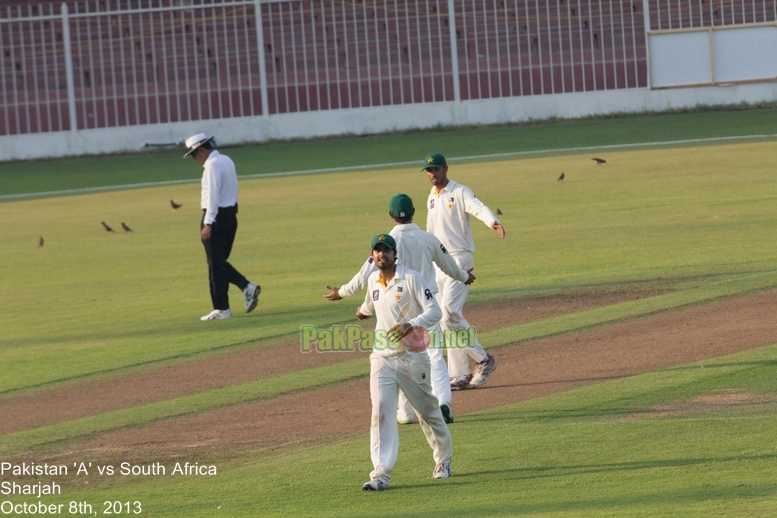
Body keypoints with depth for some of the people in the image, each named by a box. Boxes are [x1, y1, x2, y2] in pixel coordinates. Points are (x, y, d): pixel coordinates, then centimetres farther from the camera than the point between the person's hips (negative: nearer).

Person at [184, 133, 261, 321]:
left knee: (215, 265, -2)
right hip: (230, 215, 9)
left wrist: (207, 224, -21)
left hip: (216, 216, -9)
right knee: (220, 262, 16)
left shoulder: (212, 165, -15)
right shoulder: (227, 161, 14)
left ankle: (221, 309, 1)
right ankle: (246, 286, 0)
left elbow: (213, 196, -20)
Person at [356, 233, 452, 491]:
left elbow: (434, 311, -15)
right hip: (382, 359, 4)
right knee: (381, 413, -11)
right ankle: (381, 474, -17)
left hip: (412, 357, -4)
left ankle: (443, 460, 34)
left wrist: (411, 325, -31)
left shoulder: (411, 278, -10)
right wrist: (364, 311, 53)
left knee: (427, 410, 11)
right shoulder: (373, 281, 7)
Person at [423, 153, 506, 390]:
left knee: (450, 313, -19)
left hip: (458, 259, -8)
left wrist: (492, 222, -50)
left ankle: (483, 359, -7)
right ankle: (461, 375, 8)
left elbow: (479, 208, -28)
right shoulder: (432, 198, 14)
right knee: (446, 318, 5)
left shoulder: (459, 193, -8)